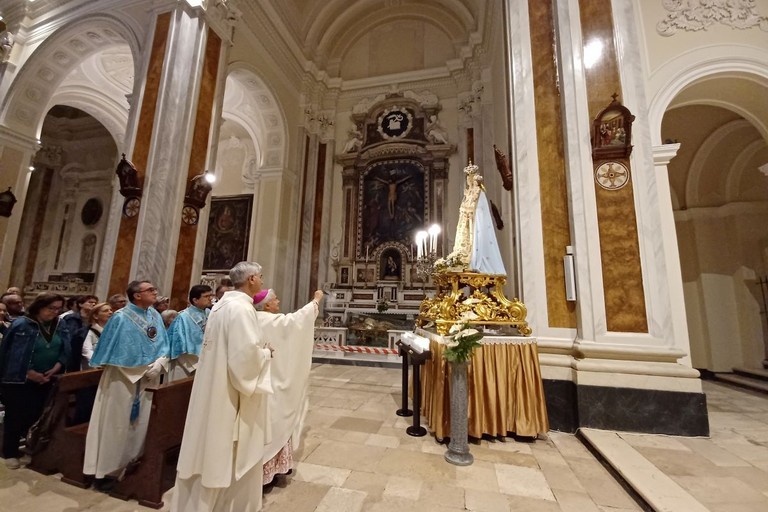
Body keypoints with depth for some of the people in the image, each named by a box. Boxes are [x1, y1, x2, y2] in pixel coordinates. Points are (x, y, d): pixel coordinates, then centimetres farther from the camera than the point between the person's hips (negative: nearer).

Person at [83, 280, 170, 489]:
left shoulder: (155, 316, 2)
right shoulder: (120, 317, -12)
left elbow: (164, 345, 4)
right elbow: (109, 348, -8)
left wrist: (159, 364, -13)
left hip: (148, 378, 5)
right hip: (122, 378, -5)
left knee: (141, 424, 14)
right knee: (117, 424, 7)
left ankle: (134, 466, 31)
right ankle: (108, 470, 23)